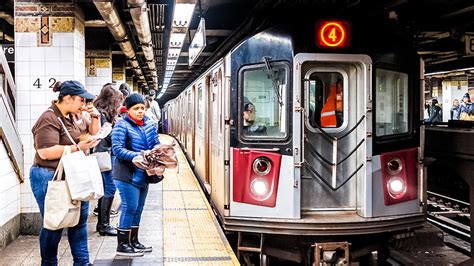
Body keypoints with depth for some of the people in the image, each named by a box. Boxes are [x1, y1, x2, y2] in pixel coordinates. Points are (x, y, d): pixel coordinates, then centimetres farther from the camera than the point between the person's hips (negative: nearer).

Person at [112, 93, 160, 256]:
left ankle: (133, 241, 27)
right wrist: (137, 155, -27)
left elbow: (156, 144, 13)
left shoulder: (150, 124, 7)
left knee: (138, 208, 14)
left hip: (143, 174, 7)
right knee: (129, 207, -5)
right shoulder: (122, 126, -12)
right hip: (127, 174, -7)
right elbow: (117, 149, -19)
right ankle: (122, 245, 6)